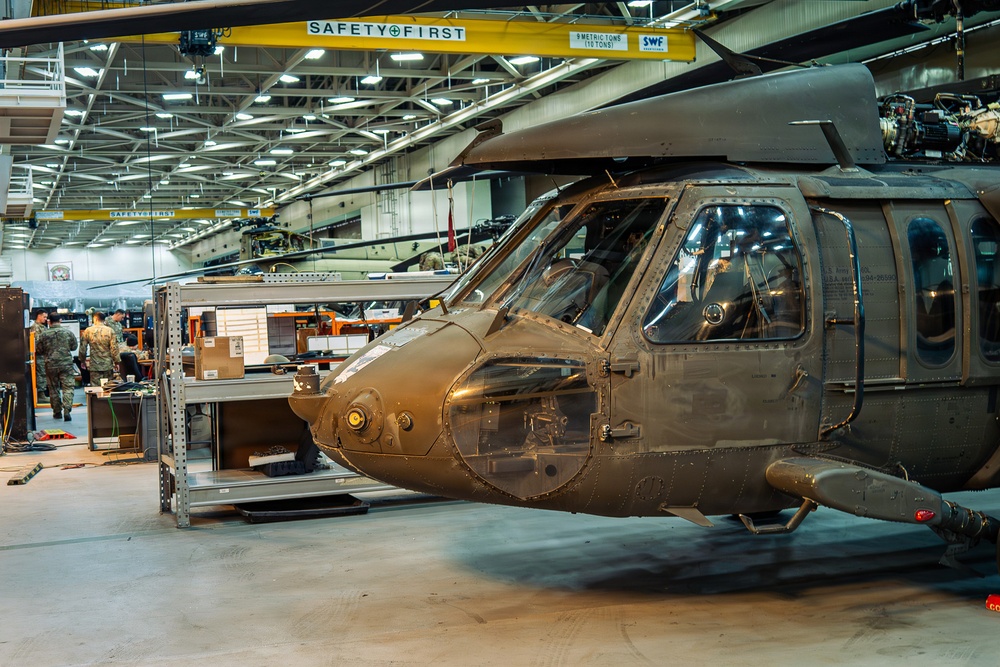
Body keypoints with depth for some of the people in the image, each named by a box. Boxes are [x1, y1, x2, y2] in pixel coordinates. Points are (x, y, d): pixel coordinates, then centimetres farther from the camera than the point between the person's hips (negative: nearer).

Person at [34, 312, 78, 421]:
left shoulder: (44, 334, -3)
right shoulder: (68, 332, -4)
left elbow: (39, 350, 5)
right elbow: (74, 347, 8)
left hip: (50, 365, 1)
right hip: (66, 364, -1)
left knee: (53, 388, 13)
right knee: (68, 387, -2)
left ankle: (57, 411, 19)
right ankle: (66, 410, -17)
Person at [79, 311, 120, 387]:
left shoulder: (88, 331, -2)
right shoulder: (110, 331, -4)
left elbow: (82, 348, 3)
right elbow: (114, 348, -6)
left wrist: (82, 361, 17)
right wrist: (117, 362, 4)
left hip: (94, 366, 0)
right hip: (108, 365, 0)